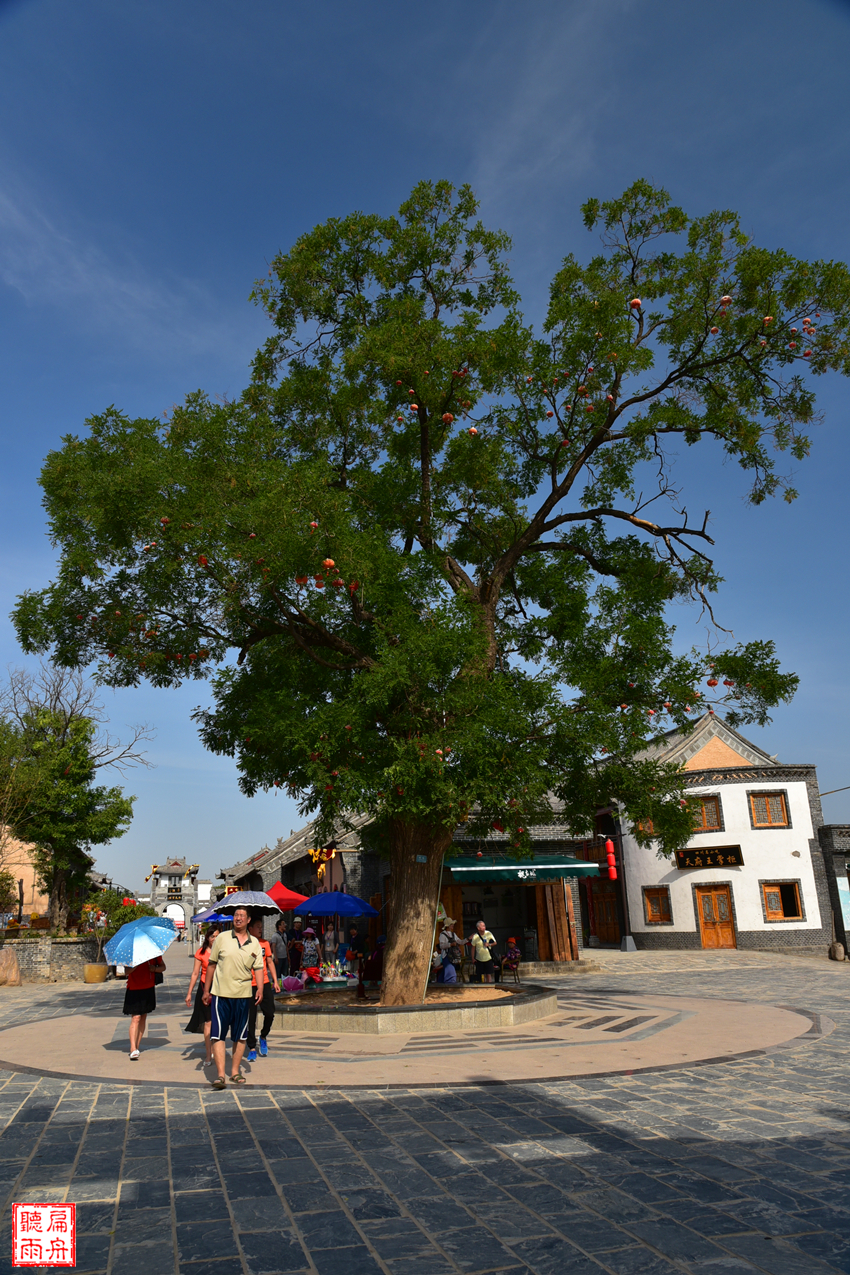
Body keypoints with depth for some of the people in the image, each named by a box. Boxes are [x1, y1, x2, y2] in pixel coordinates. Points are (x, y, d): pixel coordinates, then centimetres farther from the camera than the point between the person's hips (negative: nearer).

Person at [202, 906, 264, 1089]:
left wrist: (260, 989, -11)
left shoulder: (254, 943, 6)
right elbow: (211, 964, 6)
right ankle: (220, 1074, -2)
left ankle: (235, 1071, 23)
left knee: (240, 1036, 10)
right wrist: (206, 990, 7)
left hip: (243, 994, 2)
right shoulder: (222, 938, 1)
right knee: (218, 1034, -6)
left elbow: (259, 968, 5)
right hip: (220, 993, -2)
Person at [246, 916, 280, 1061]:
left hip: (265, 983, 4)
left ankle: (263, 1037, 26)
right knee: (251, 1018, 1)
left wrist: (275, 981, 10)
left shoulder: (265, 943, 9)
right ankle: (252, 1048, 12)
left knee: (270, 1014, 0)